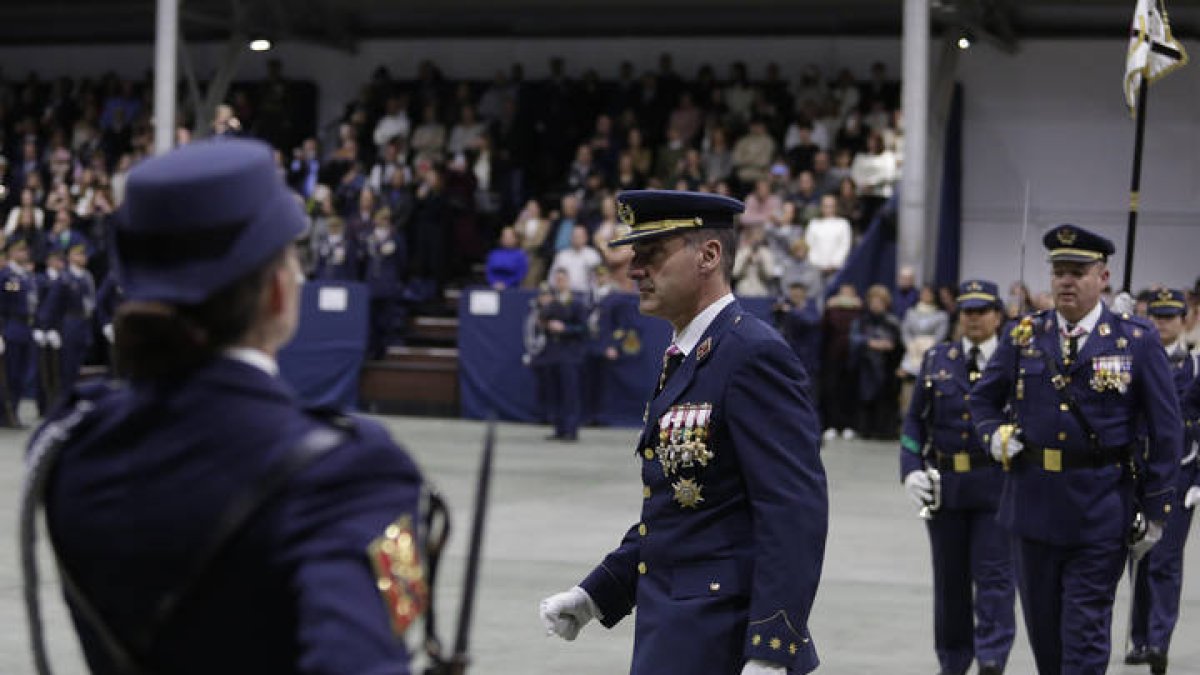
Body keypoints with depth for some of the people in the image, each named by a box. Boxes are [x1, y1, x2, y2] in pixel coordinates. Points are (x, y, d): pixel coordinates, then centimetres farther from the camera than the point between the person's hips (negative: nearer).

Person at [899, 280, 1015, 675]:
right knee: (949, 577, 11)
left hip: (996, 484, -3)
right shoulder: (936, 360, 9)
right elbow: (915, 420, 9)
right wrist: (910, 471, -2)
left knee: (993, 575, -7)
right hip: (943, 485, 3)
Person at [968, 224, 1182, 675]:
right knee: (1042, 622, 14)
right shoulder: (1024, 337, 4)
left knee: (1085, 628, -3)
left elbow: (1165, 432, 0)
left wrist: (1155, 510, -3)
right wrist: (994, 434, -3)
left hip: (1101, 510, -3)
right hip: (1033, 501, 3)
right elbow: (983, 398, 19)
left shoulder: (1137, 342, -3)